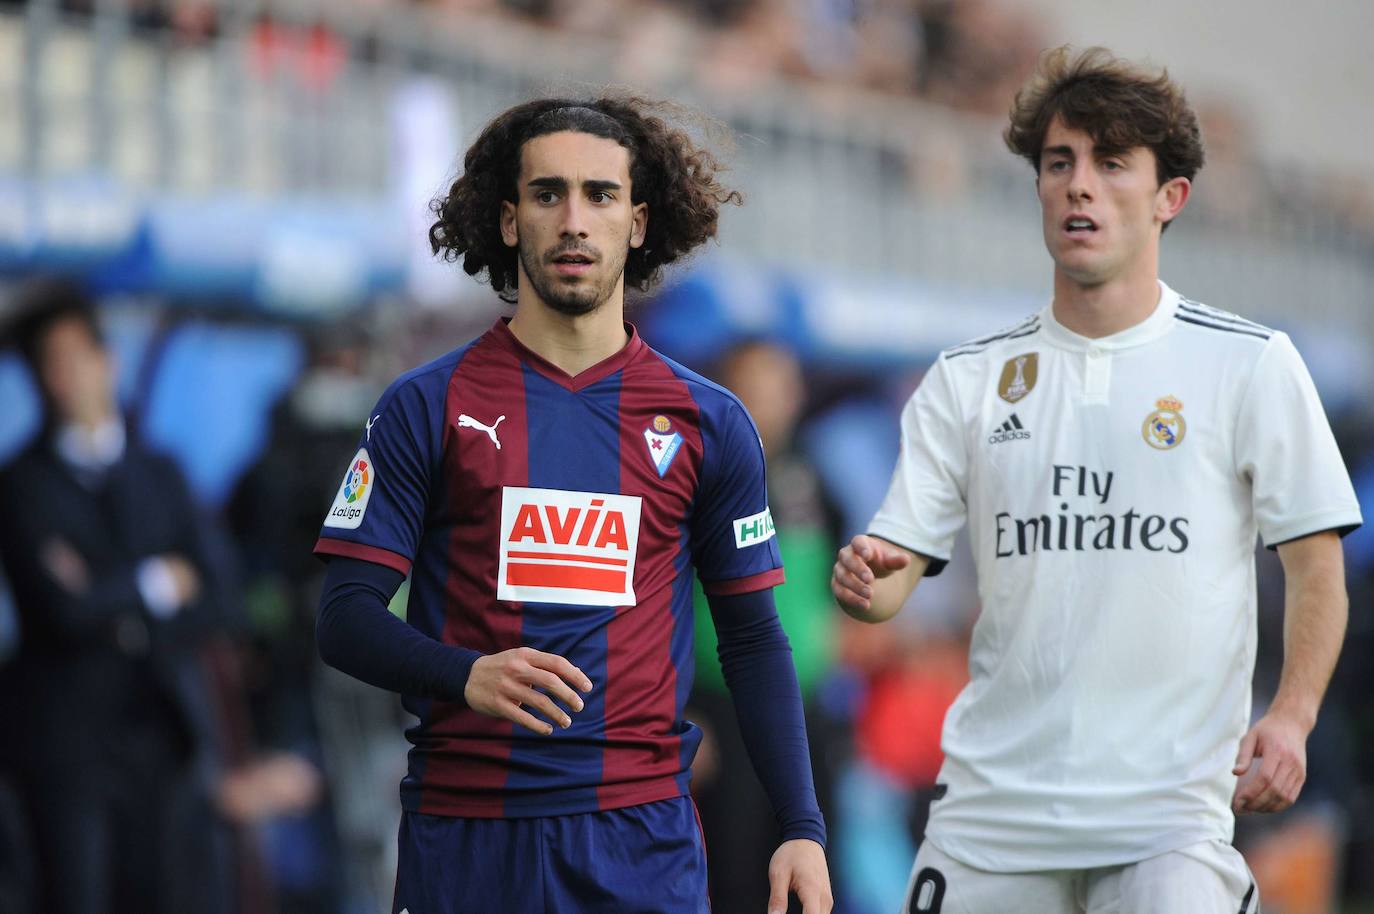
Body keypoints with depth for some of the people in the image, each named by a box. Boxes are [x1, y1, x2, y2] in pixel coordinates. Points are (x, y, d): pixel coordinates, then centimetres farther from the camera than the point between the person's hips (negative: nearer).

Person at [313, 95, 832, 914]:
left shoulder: (707, 421, 9)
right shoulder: (427, 408, 3)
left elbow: (753, 638, 12)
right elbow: (346, 616, -1)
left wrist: (802, 830, 2)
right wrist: (468, 675, -20)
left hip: (645, 840, 1)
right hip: (465, 837, -1)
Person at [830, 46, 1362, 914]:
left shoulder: (1252, 364, 2)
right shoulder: (968, 380, 10)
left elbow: (1317, 566, 2)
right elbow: (895, 566, 7)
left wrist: (1290, 717, -13)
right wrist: (865, 579, -17)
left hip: (1171, 809, -3)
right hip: (993, 803, 3)